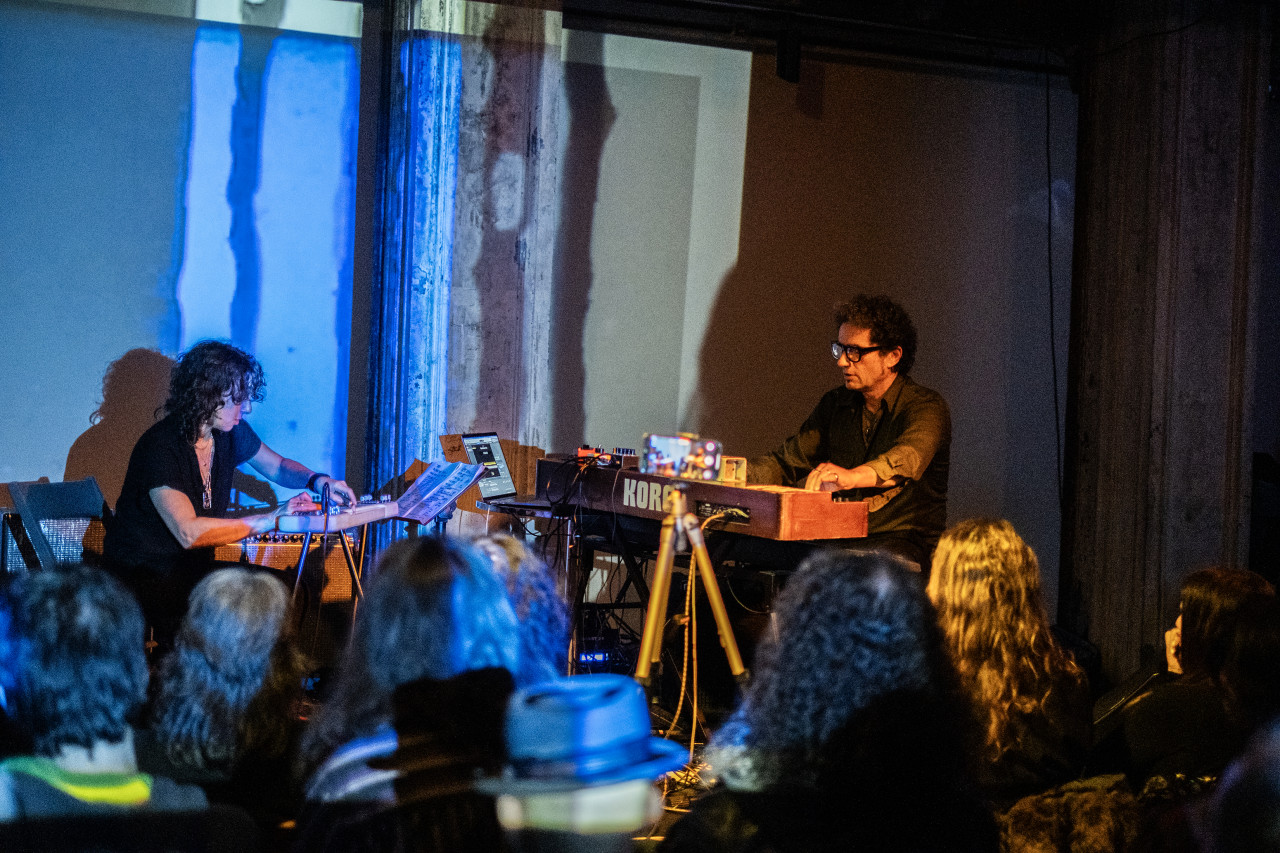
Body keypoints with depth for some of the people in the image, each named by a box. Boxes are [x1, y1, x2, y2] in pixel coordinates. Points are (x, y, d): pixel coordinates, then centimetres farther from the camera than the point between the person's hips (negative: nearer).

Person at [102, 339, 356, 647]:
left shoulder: (231, 432, 1)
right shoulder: (160, 448, -22)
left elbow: (277, 466, 20)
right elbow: (188, 532, -30)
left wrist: (320, 481, -3)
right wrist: (270, 520, -31)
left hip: (195, 567, 7)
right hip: (141, 574, -7)